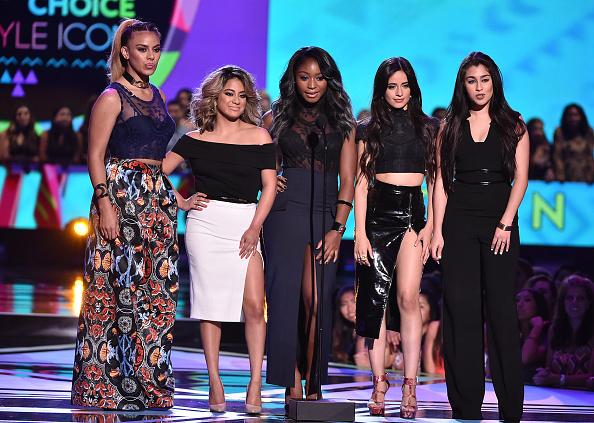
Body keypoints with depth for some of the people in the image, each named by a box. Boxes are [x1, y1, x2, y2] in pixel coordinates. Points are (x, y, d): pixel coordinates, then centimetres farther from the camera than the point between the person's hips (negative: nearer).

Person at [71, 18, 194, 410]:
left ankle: (148, 381, 11)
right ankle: (107, 383, -2)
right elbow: (95, 155, -10)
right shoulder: (112, 97, -5)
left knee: (158, 290, 5)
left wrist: (176, 197, 17)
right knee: (119, 286, -7)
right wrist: (105, 204, -18)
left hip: (157, 200, 7)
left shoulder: (157, 96, 17)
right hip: (121, 195, -7)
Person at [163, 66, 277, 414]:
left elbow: (269, 187, 3)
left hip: (246, 224, 0)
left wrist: (254, 228, -5)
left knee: (254, 305, -10)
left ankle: (255, 384, -8)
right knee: (210, 303, -1)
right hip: (205, 223, 0)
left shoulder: (259, 136, 7)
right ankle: (215, 382, 3)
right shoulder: (195, 139, 8)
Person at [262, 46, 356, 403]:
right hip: (285, 212, 0)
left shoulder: (343, 123, 12)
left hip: (325, 216, 0)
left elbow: (348, 180, 6)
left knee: (317, 300, -9)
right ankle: (293, 385, -7)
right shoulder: (277, 118, 12)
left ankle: (313, 384, 0)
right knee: (287, 295, -9)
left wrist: (338, 228, -4)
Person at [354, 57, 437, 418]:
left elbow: (435, 181, 10)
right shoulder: (369, 131, 10)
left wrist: (431, 226, -1)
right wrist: (360, 233, -2)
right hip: (378, 214, 1)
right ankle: (379, 385, 3)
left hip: (413, 214, -1)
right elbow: (361, 184, 6)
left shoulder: (428, 128, 11)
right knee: (377, 299, -2)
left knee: (407, 296, -15)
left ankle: (410, 386, -16)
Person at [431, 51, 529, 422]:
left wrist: (506, 224, -10)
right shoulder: (451, 127, 9)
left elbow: (520, 178, 0)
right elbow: (441, 182, 6)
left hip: (500, 221, -1)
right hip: (459, 221, 1)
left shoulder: (513, 125, 6)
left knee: (502, 309, -2)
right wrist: (438, 231, -3)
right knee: (461, 309, -2)